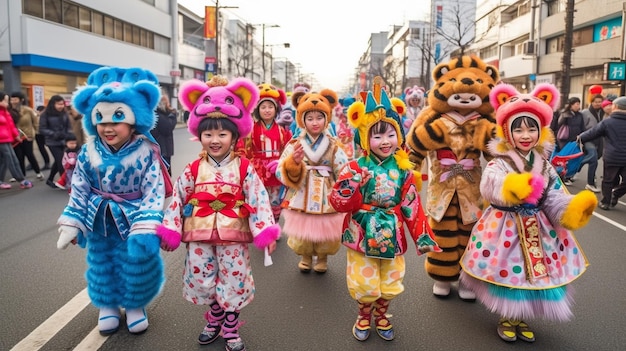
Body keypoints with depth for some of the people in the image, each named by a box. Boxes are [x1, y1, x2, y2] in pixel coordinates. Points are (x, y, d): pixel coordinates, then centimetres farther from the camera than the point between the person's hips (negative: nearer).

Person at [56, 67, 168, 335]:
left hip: (132, 219, -3)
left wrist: (146, 227, -26)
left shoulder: (145, 153, -18)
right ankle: (107, 305, 40)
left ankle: (135, 305, 33)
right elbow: (79, 191, 0)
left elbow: (153, 192, -18)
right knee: (102, 262, 17)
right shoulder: (89, 153, -9)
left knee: (137, 260, 9)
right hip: (100, 222, 3)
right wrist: (71, 222, 0)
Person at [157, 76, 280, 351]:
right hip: (200, 235, 2)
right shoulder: (193, 170, 0)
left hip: (233, 235, -2)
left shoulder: (244, 169, -6)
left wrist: (265, 232, -15)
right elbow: (178, 200, 5)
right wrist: (170, 231, 5)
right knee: (201, 280, 11)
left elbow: (258, 201, -8)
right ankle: (214, 321, 37)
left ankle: (230, 329, 28)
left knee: (233, 281, 7)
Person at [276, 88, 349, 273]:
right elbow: (282, 173, -9)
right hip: (302, 197, 0)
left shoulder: (333, 146, -2)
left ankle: (322, 258, 39)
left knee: (326, 233, 14)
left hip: (327, 199, 0)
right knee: (302, 234, 14)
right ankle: (305, 256, 40)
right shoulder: (294, 144, -4)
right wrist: (293, 162, -27)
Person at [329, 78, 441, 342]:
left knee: (389, 284, 15)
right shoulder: (356, 168, -10)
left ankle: (381, 316, 42)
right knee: (363, 284, 8)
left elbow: (413, 207, 1)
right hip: (362, 235, -2)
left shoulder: (403, 170, -3)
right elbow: (338, 202, -13)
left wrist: (422, 236, -1)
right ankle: (364, 317, 36)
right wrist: (351, 187, -31)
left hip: (392, 236, 2)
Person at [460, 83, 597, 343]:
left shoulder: (545, 167, 4)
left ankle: (522, 319, 33)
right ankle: (506, 318, 28)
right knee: (508, 271, 4)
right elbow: (489, 187, -33)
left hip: (538, 229, 5)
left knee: (537, 271, 13)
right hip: (506, 228, -5)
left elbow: (556, 199, 3)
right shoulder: (499, 163, -13)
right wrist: (513, 188, -51)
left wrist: (573, 210, -16)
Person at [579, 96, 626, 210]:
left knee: (608, 181, 11)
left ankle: (605, 202, 17)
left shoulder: (607, 122, -6)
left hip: (611, 157, -1)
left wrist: (580, 138, 18)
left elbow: (592, 133, 3)